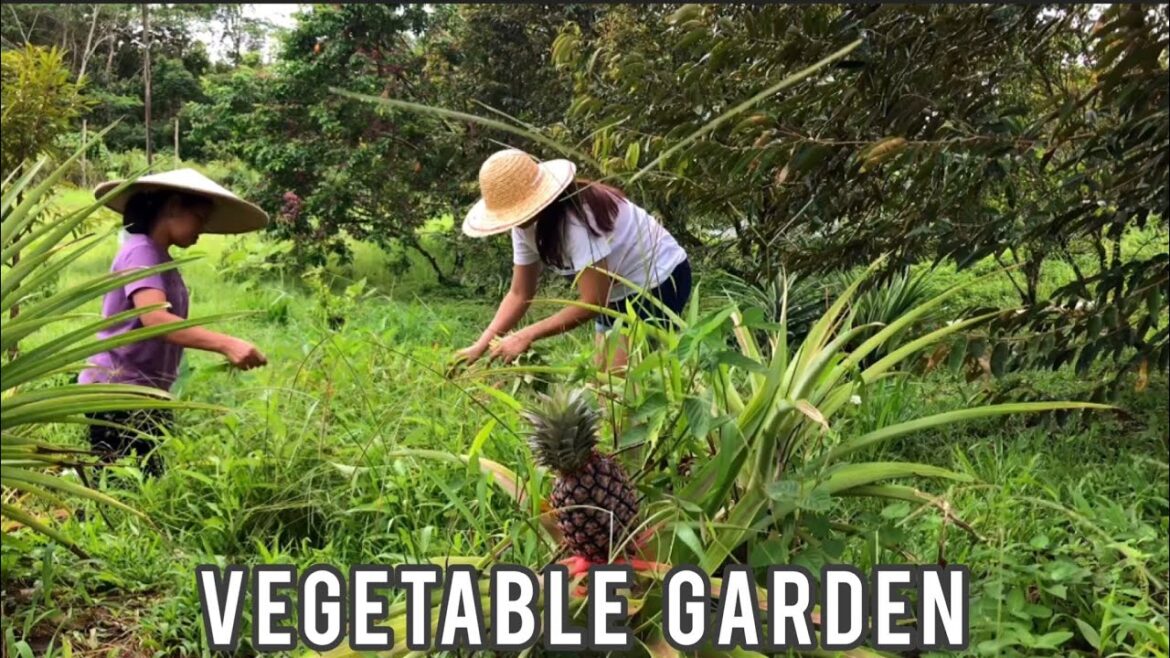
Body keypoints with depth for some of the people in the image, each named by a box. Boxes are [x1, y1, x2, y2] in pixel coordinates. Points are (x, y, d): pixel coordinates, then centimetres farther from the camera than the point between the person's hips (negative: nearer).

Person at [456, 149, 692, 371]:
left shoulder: (575, 219, -33)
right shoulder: (527, 225, -7)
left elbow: (593, 302, -31)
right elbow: (520, 294, -3)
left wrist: (527, 336, -30)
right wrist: (481, 345, -14)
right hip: (616, 292, 9)